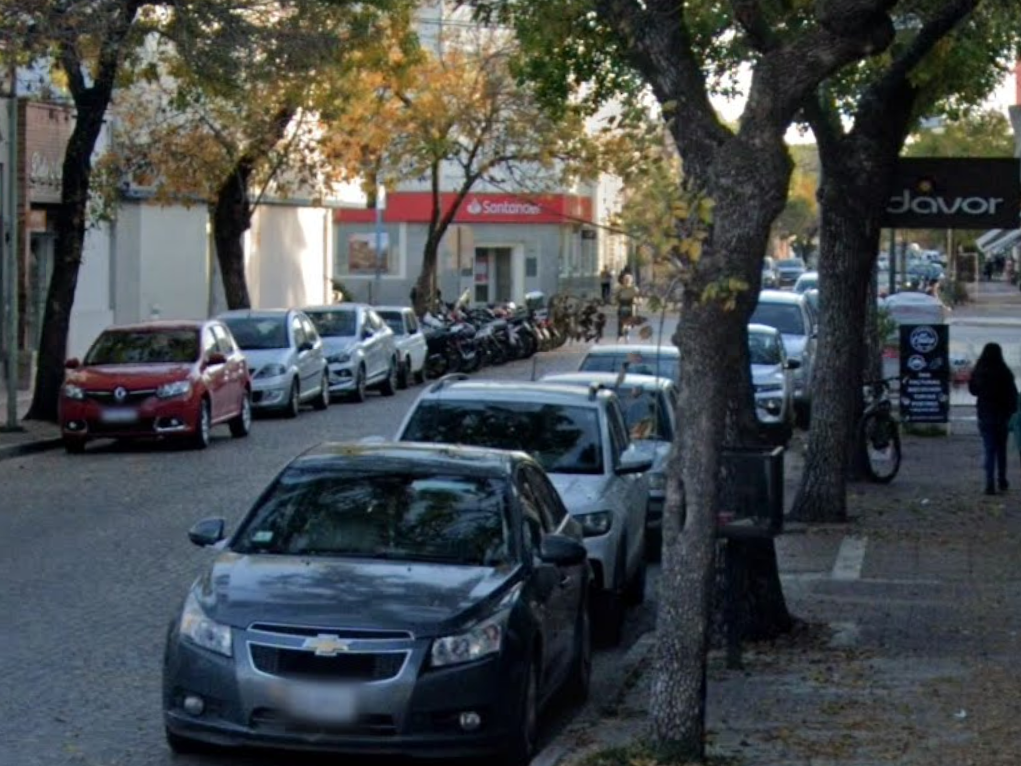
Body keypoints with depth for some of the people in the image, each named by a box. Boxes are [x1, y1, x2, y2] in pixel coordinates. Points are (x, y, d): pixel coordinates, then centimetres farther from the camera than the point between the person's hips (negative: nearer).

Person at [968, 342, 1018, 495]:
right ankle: (1002, 482, 21)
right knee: (1001, 449, 16)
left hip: (985, 415, 1)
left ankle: (990, 484, -7)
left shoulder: (978, 373, -7)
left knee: (989, 450, 3)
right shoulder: (1004, 373, -14)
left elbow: (973, 390, 9)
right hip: (1002, 415, -1)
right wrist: (1012, 410, 3)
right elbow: (1013, 394, -9)